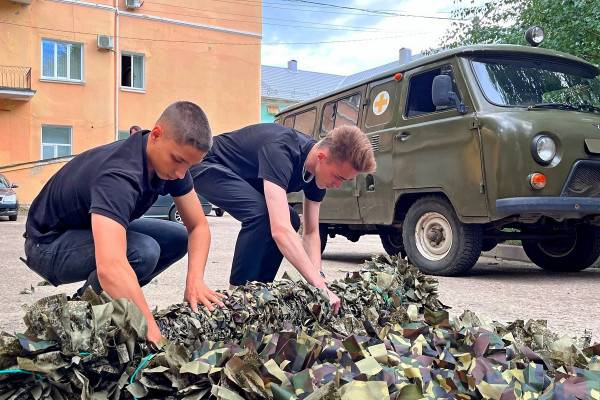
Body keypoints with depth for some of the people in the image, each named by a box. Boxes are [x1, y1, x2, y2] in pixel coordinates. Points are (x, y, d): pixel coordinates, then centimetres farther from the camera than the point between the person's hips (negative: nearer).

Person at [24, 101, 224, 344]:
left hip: (91, 231, 9)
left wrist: (195, 280, -25)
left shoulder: (173, 160, -13)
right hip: (49, 245, -8)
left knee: (178, 239, -1)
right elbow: (110, 268, -51)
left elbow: (198, 226, -7)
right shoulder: (119, 175, -38)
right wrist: (155, 336, -54)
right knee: (142, 251, -31)